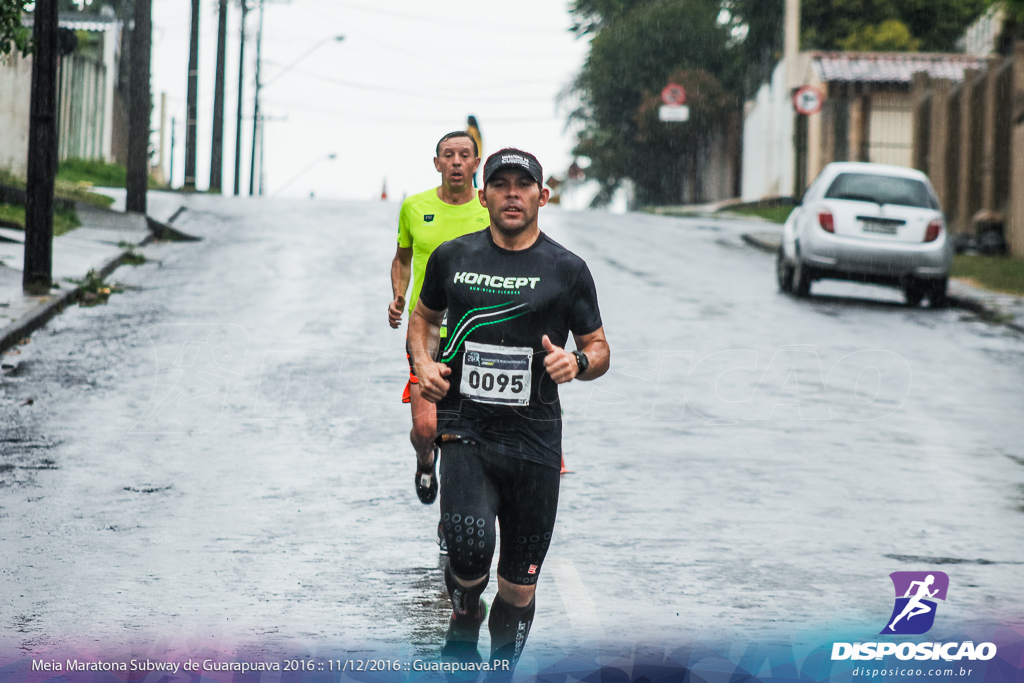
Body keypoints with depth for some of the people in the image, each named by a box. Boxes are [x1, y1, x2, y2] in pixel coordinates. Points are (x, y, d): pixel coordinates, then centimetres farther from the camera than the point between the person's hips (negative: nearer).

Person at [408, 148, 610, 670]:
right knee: (470, 548, -25)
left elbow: (599, 349, 11)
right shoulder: (453, 257, 7)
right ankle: (463, 625, 5)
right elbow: (424, 317, 23)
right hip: (466, 431, -1)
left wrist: (577, 362, -13)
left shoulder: (567, 270, 4)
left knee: (520, 584, 5)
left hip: (534, 441, 1)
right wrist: (424, 363, 3)